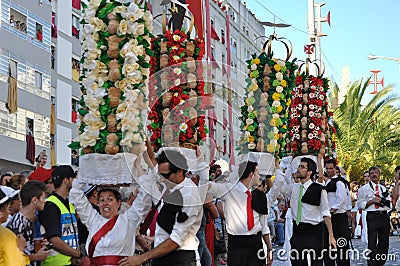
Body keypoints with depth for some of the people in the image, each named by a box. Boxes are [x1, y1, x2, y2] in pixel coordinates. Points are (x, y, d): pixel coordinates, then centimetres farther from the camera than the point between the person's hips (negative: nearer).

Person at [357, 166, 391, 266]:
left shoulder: (383, 188, 18)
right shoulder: (364, 189, 2)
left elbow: (390, 205, 17)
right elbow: (360, 205, -3)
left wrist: (384, 201, -3)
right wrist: (372, 201, -13)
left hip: (384, 216, 5)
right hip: (372, 217, -5)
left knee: (384, 242, 8)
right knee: (372, 243, -6)